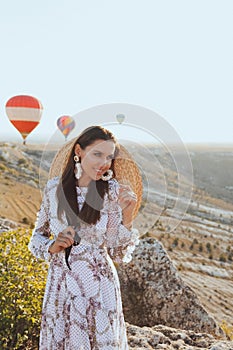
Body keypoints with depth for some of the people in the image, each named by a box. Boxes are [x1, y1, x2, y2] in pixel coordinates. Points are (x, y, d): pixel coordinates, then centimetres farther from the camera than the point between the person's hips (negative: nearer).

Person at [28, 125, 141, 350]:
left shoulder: (112, 192, -10)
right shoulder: (54, 187, -5)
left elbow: (120, 255, -9)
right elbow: (37, 237, 6)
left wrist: (127, 216, -22)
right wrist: (53, 246, -14)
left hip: (98, 288, -1)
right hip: (59, 286, 2)